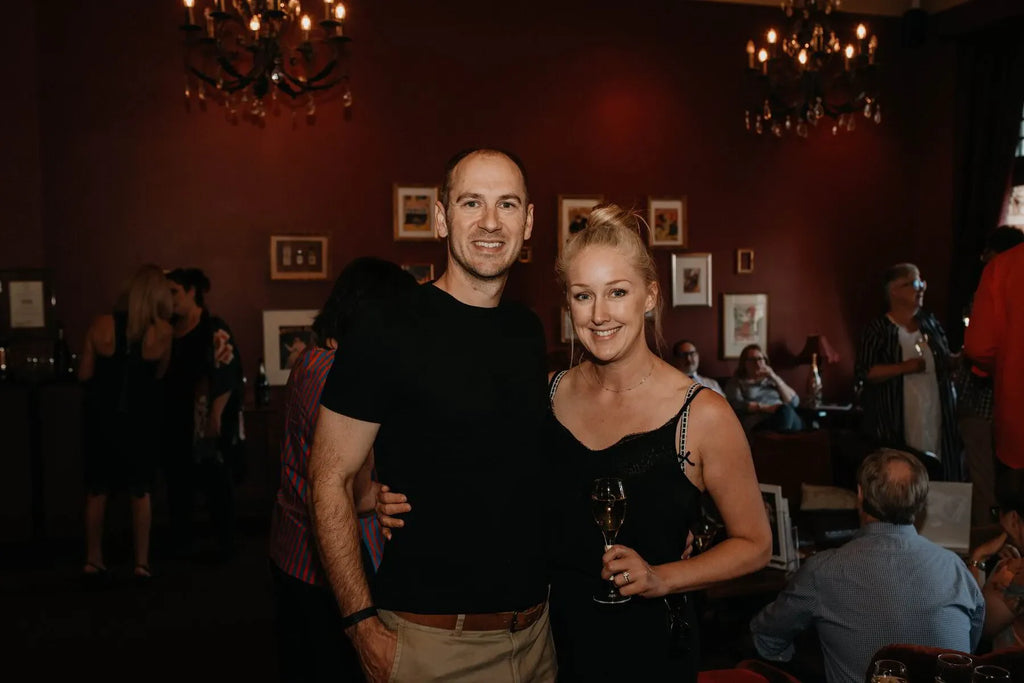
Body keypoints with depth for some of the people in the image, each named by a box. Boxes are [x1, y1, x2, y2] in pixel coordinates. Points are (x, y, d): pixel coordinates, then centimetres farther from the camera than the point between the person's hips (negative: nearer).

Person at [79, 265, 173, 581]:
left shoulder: (102, 324, -9)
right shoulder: (162, 331, -10)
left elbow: (85, 374, -3)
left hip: (102, 417, 1)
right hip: (140, 419, -1)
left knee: (97, 490, 13)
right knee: (141, 491, 11)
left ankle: (93, 560, 21)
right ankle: (142, 562, 13)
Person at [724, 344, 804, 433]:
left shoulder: (772, 380, 28)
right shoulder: (735, 382, 17)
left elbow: (795, 401, 16)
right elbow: (737, 405, -3)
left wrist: (776, 379, 7)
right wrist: (766, 408, -15)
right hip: (758, 423, -4)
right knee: (785, 411, -35)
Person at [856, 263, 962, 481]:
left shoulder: (930, 322, 12)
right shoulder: (879, 330, -5)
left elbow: (946, 361, 22)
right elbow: (865, 372, -11)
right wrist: (904, 367, -17)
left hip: (937, 418, 5)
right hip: (897, 426, -5)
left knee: (942, 475, 3)